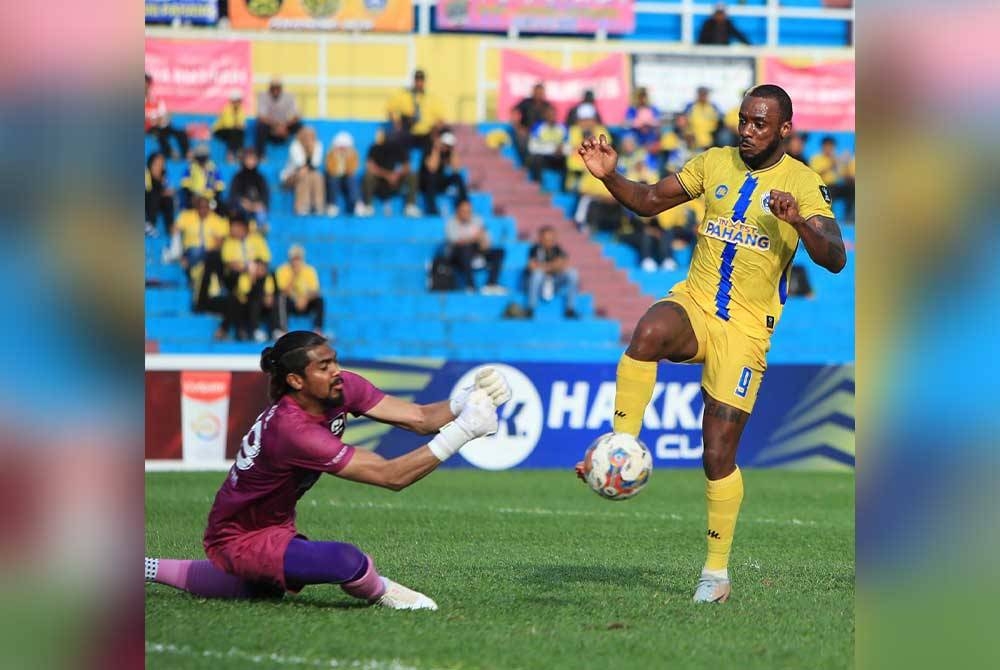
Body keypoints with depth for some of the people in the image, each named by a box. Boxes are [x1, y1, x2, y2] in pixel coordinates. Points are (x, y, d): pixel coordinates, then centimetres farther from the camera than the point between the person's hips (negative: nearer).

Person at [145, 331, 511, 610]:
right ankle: (379, 592, 0)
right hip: (243, 539, -10)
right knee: (348, 561, -34)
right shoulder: (291, 428, -36)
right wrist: (462, 432, -42)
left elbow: (419, 418, -14)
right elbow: (390, 476, -37)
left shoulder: (343, 388, -12)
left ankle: (148, 568, 45)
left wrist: (466, 401, -34)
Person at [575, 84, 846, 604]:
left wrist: (800, 222, -32)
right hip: (693, 303, 3)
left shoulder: (801, 182, -5)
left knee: (719, 454, -3)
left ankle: (717, 572, 11)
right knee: (649, 332, -36)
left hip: (746, 328, -3)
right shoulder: (714, 163, 7)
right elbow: (649, 201, 9)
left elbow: (834, 259, -13)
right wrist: (610, 176, -10)